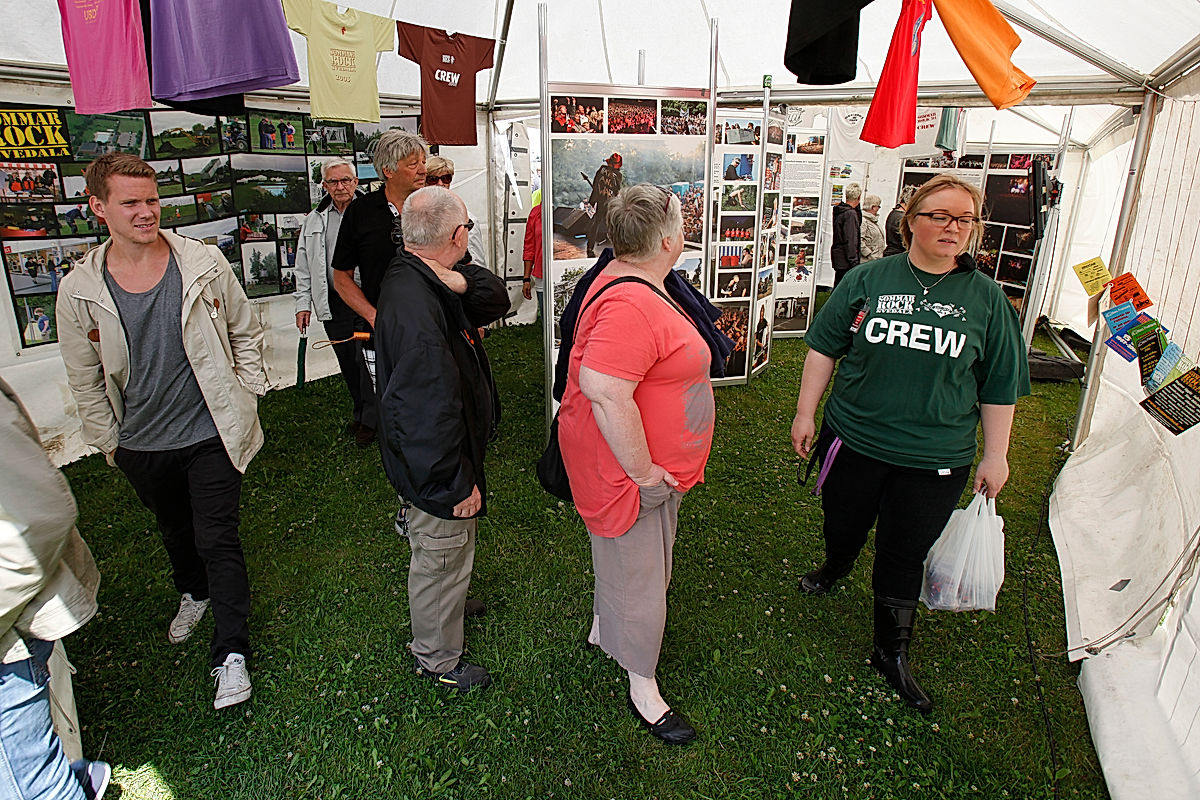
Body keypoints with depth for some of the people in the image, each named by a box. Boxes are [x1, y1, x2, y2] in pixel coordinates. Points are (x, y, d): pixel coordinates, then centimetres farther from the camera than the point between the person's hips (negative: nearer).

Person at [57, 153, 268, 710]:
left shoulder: (204, 264, -11)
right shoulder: (79, 290, -8)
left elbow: (245, 332, 3)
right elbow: (85, 380, 3)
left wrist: (246, 394, 0)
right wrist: (109, 442, 5)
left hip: (211, 434, -2)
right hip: (141, 445, 3)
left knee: (217, 540, 0)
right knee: (175, 532, 24)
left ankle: (231, 654, 15)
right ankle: (194, 593, 54)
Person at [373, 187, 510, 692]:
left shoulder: (418, 277, -2)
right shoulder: (414, 307, -34)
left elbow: (496, 301, 1)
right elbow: (429, 407, -34)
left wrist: (462, 282, -20)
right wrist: (456, 484, -26)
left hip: (443, 454, 10)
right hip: (436, 467, -10)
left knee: (446, 555, 32)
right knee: (442, 559, 12)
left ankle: (446, 605, 58)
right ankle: (438, 660, 35)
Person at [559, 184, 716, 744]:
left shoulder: (629, 282, 5)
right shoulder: (631, 306, -30)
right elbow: (605, 392, -38)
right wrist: (644, 472, -28)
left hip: (652, 463, 10)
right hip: (628, 468, -10)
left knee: (621, 554, 29)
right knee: (639, 576, 8)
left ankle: (602, 626, 53)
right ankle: (643, 689, 29)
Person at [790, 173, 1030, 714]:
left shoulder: (987, 298, -1)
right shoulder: (868, 279, -3)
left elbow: (999, 387, 4)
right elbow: (825, 347, 3)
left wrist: (995, 455, 5)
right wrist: (805, 413, 2)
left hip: (934, 461, 0)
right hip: (853, 442, 1)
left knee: (904, 558, 9)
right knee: (842, 526, 20)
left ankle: (891, 653, 30)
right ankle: (835, 567, 56)